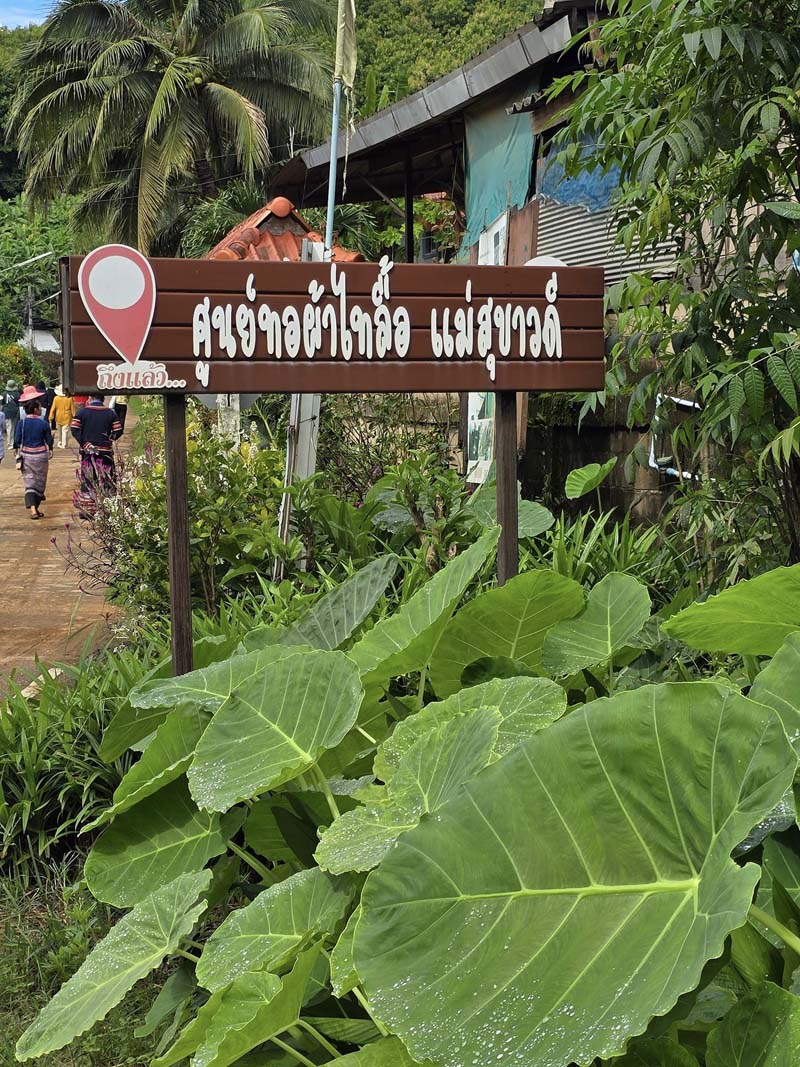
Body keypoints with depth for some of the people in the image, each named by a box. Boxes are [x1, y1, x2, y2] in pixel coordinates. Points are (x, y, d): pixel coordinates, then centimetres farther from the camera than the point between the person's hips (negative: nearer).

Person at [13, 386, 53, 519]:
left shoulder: (21, 423, -7)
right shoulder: (44, 424, -11)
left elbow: (17, 440, -4)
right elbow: (49, 441, -3)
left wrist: (17, 452, 14)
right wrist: (50, 450, 17)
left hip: (26, 455, 1)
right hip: (41, 455, -1)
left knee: (29, 482, 2)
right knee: (40, 482, 14)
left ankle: (33, 509, -14)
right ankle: (36, 507, 21)